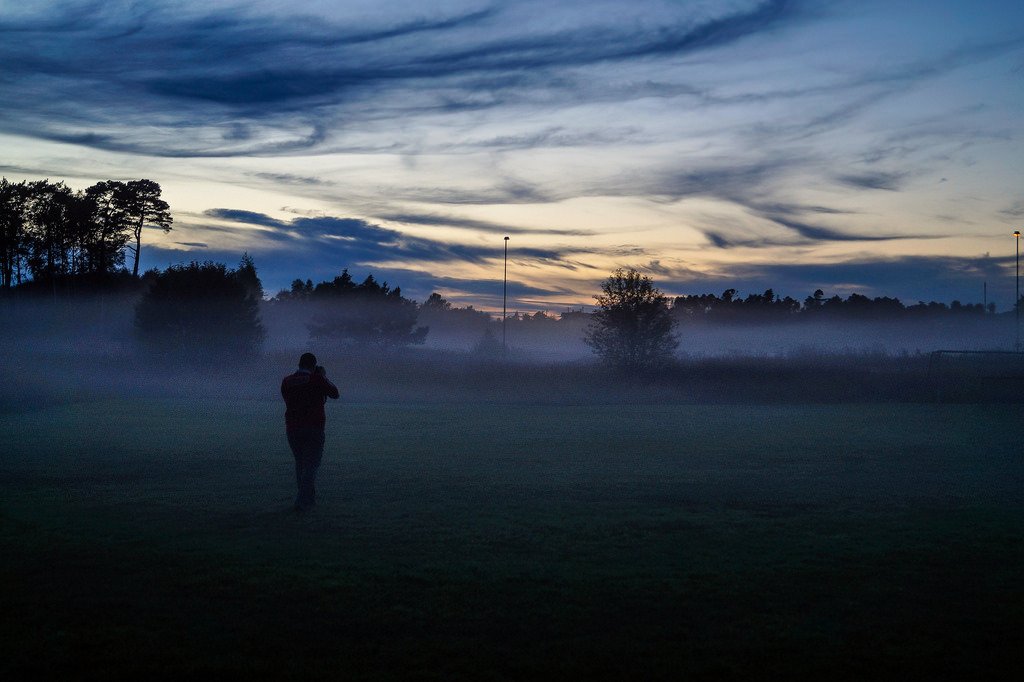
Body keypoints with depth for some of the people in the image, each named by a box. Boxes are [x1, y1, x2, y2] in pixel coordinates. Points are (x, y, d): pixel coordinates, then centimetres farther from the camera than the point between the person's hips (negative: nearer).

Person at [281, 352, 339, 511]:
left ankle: (309, 499, 21)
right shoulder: (317, 380, -8)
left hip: (292, 428, 4)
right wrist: (324, 376, 16)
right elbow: (335, 394, 5)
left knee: (301, 463, 17)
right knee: (310, 464, -1)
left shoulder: (286, 381, 3)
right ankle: (302, 501, -12)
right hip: (314, 428, -4)